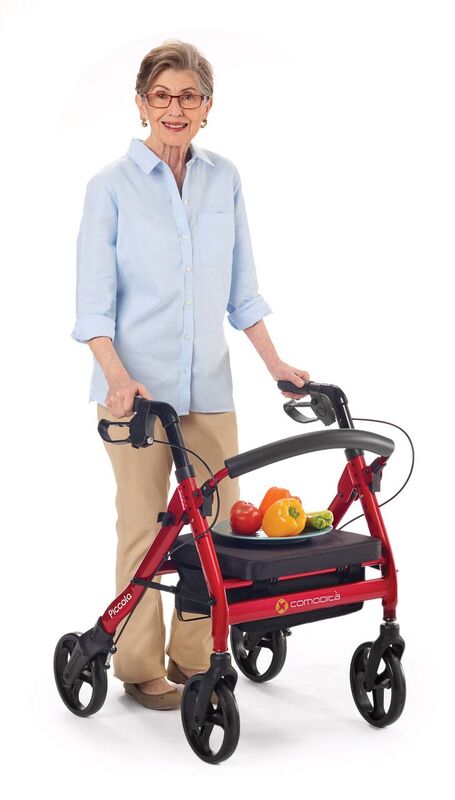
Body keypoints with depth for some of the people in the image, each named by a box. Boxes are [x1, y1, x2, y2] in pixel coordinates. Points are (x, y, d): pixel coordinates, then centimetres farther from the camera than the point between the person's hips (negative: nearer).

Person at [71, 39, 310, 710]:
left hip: (207, 383, 4)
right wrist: (118, 376, -19)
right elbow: (94, 301, -6)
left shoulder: (224, 179, 8)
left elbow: (241, 290, 14)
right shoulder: (112, 184, -2)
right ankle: (140, 667, 17)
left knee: (221, 518, 6)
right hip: (136, 385, -4)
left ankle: (195, 656, 22)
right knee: (144, 524, 2)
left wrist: (275, 363, 8)